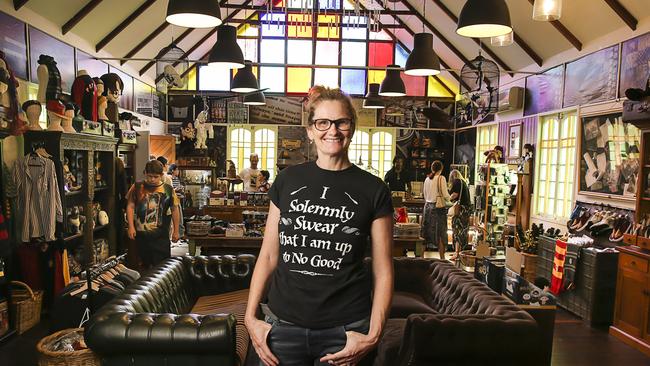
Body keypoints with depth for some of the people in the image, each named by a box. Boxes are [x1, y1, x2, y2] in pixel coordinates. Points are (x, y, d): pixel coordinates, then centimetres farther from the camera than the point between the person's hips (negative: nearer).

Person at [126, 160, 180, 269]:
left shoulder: (168, 190, -3)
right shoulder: (137, 187, 0)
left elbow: (174, 210, 4)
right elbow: (130, 206, 3)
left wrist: (175, 231, 6)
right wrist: (131, 226, -5)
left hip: (161, 236, -2)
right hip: (141, 235, 2)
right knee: (146, 265, 15)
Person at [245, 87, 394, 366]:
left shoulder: (373, 190, -3)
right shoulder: (287, 180, 3)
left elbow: (382, 271, -2)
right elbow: (268, 255, 6)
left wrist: (373, 335, -10)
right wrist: (250, 317, 1)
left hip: (344, 331, -1)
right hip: (284, 325, 2)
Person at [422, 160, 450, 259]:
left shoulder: (427, 179, 7)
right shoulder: (441, 178, -9)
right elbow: (445, 195, -11)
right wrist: (448, 198, 10)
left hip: (428, 206, 5)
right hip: (438, 207, -5)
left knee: (427, 232, 12)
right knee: (440, 233, 0)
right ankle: (442, 257, 2)